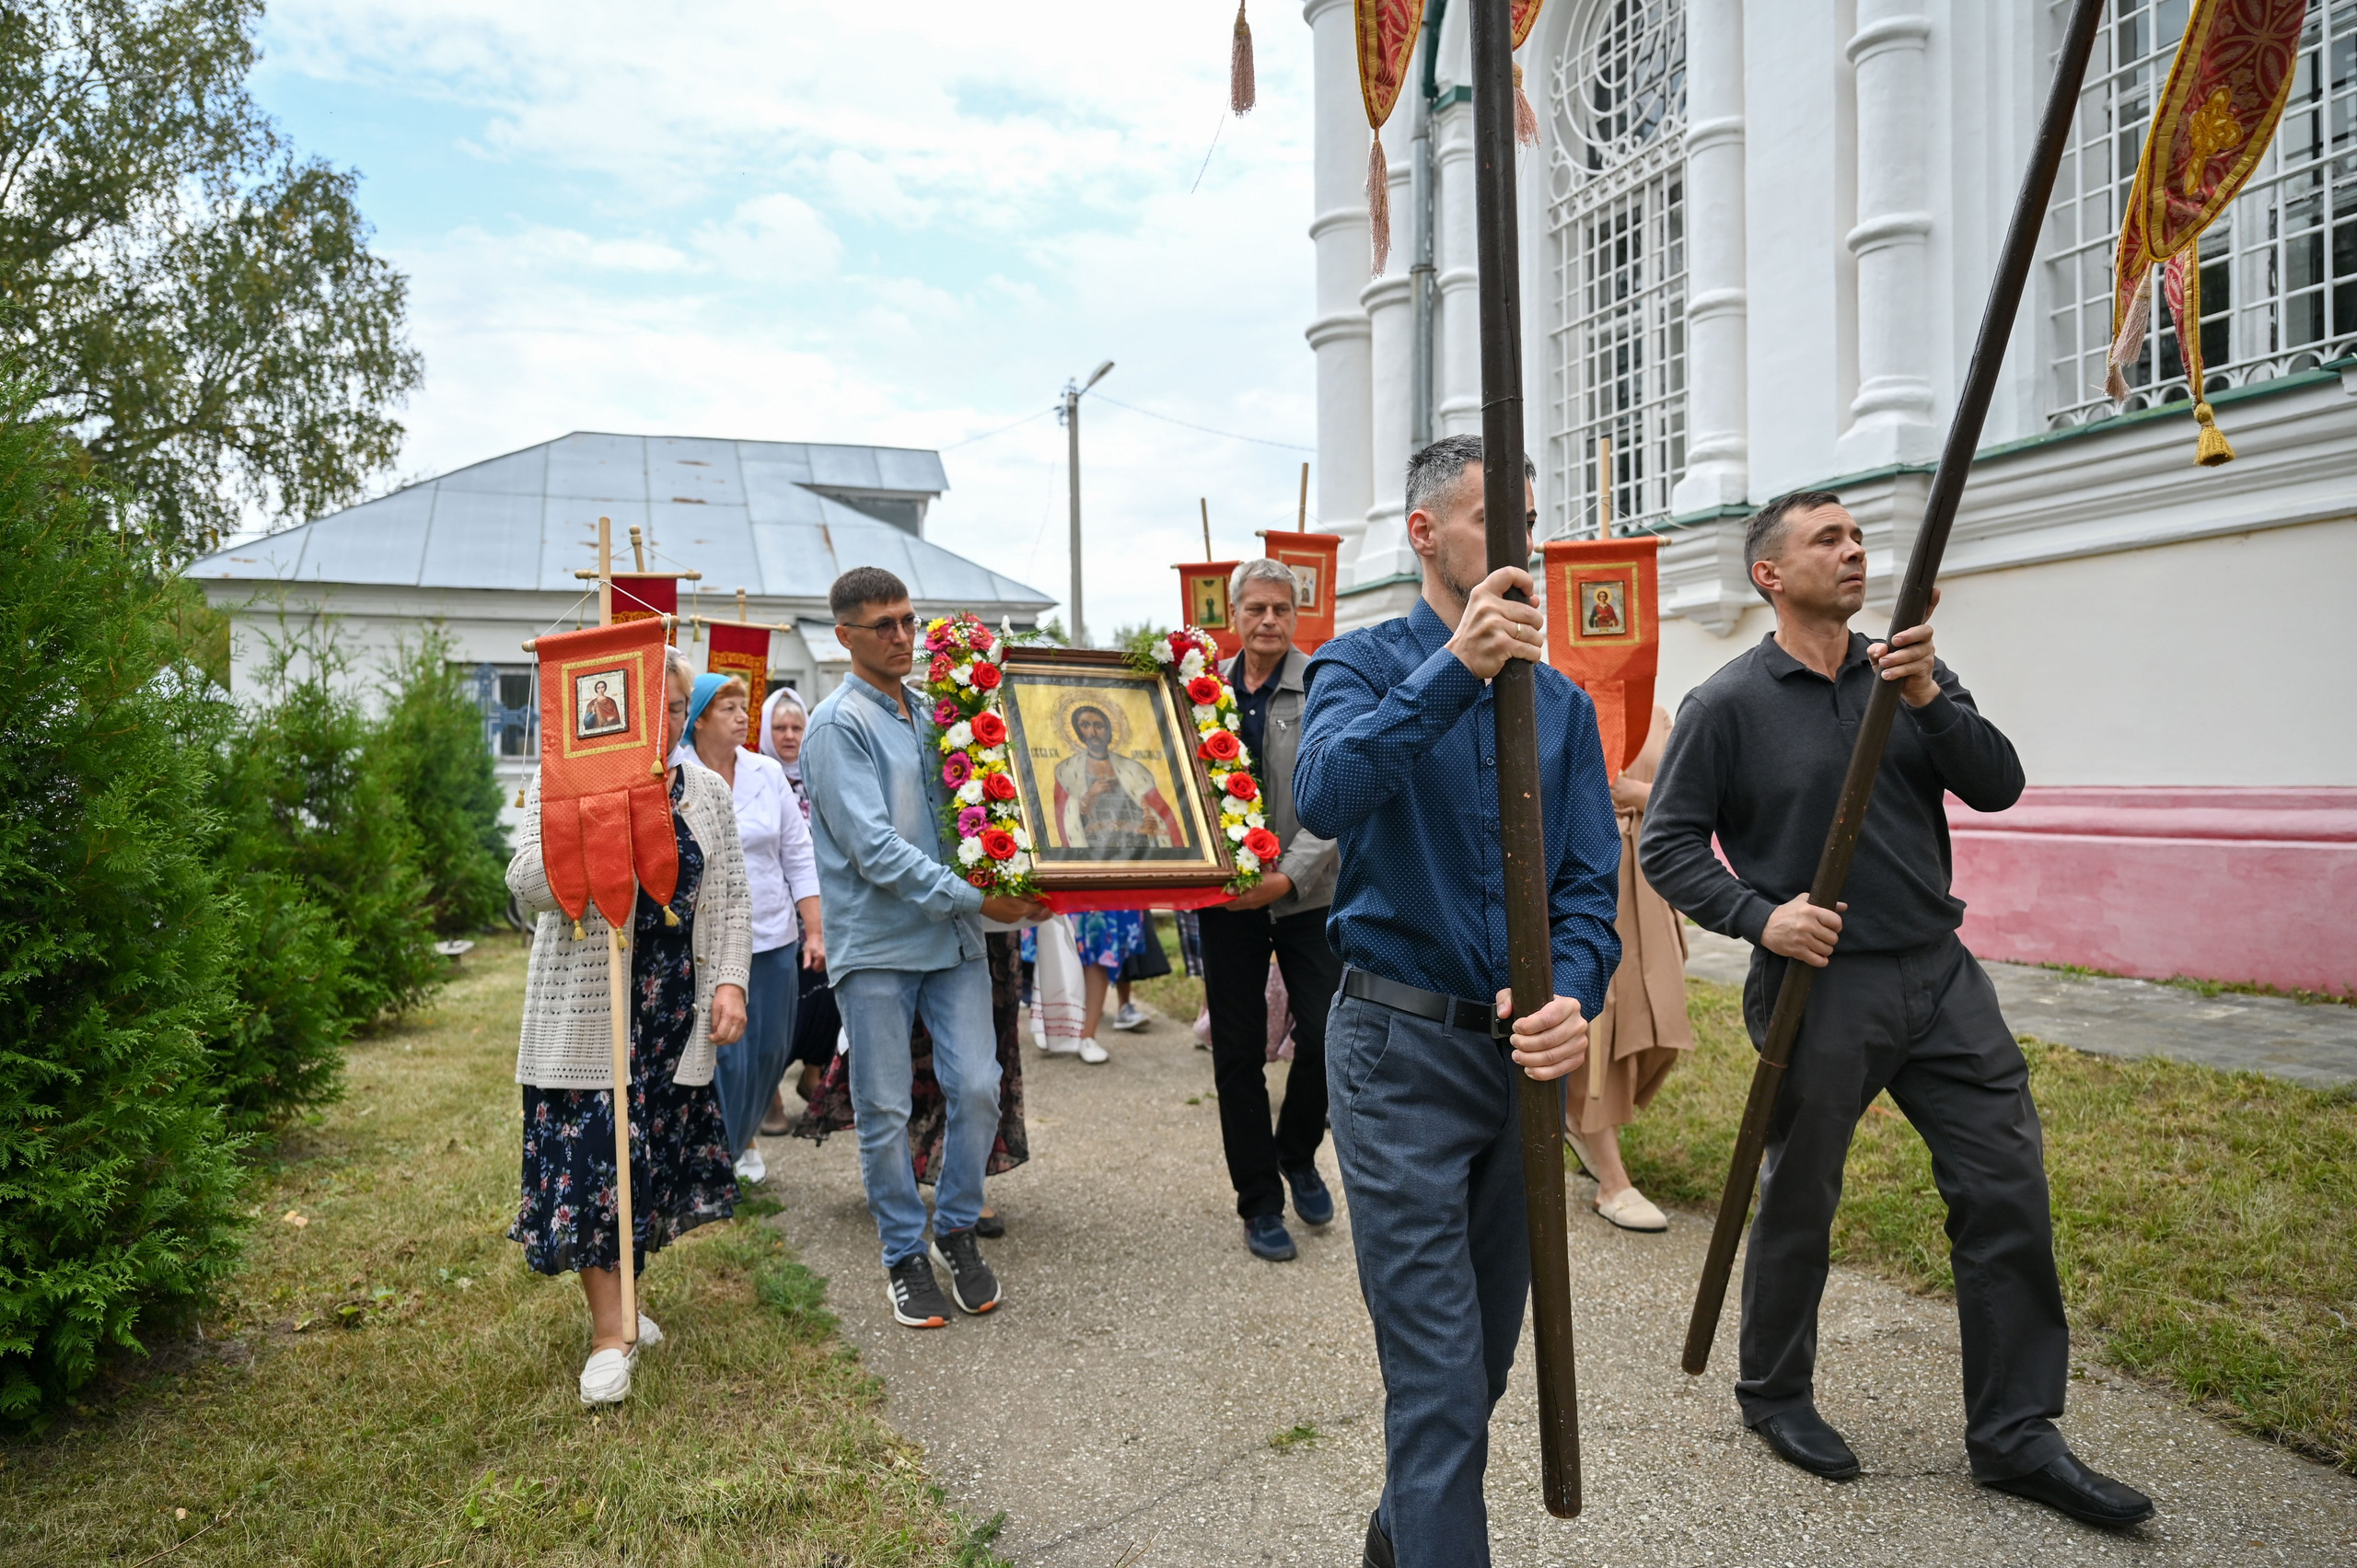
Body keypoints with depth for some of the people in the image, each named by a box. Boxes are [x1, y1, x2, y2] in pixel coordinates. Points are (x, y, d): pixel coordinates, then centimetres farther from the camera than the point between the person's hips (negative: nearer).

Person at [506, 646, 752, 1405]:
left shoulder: (706, 792, 8)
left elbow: (731, 899, 9)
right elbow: (529, 886, -11)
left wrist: (729, 981, -2)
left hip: (674, 1011, 4)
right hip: (587, 1008, -4)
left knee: (655, 1153, 11)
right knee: (591, 1155, -4)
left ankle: (618, 1299, 31)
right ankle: (610, 1332, 8)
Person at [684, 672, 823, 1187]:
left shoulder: (768, 774, 6)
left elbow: (800, 856, 8)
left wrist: (814, 931, 4)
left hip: (774, 937, 4)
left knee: (770, 1049, 11)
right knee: (724, 1054, -3)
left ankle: (744, 1137, 36)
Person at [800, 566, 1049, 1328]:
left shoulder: (932, 713, 12)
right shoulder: (839, 724, -8)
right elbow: (874, 849, -16)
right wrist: (975, 897, -20)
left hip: (953, 936, 5)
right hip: (876, 943, -5)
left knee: (977, 1088, 1)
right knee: (885, 1110, 4)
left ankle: (957, 1230, 23)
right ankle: (905, 1254, 22)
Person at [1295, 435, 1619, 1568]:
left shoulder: (1560, 701, 8)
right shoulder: (1364, 665, -5)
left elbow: (1589, 882, 3)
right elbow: (1323, 798, -27)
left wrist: (1572, 996, -16)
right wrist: (1452, 670, -35)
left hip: (1524, 1050, 6)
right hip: (1401, 1050, -5)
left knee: (1487, 1354, 20)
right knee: (1439, 1373, -5)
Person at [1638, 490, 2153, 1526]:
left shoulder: (1908, 671, 9)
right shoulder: (1727, 704, -6)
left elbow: (1998, 785, 0)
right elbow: (1667, 841, -5)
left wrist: (1928, 700, -16)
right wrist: (1759, 915, -18)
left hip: (1938, 974, 5)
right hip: (1817, 985, -5)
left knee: (2008, 1190, 5)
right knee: (1798, 1204, 8)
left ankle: (2015, 1434, 21)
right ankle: (1774, 1395, 31)